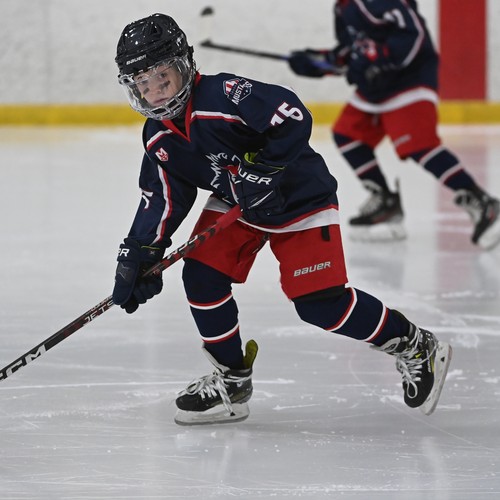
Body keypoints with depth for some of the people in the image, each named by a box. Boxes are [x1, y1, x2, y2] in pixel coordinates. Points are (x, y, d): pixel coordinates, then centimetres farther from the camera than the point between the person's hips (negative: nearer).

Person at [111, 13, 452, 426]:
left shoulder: (223, 96, -30)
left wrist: (261, 168, -34)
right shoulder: (159, 140, -5)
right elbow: (162, 199, 0)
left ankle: (416, 348, 7)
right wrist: (138, 254, -8)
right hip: (235, 205, 7)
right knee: (202, 276, -9)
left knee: (320, 303, -12)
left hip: (298, 200, -7)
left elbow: (293, 117, -34)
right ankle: (232, 380, 8)